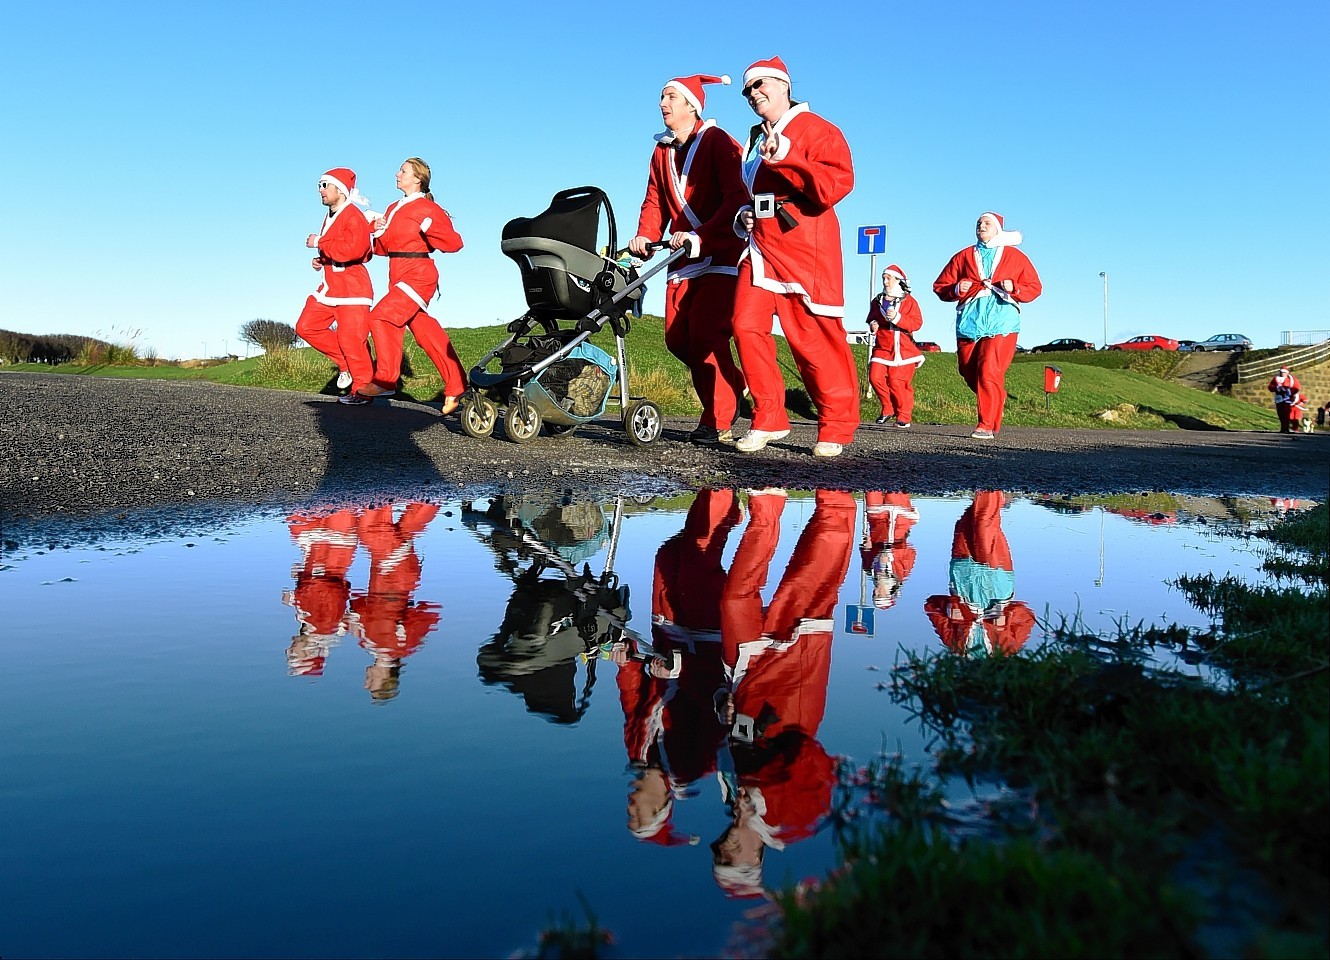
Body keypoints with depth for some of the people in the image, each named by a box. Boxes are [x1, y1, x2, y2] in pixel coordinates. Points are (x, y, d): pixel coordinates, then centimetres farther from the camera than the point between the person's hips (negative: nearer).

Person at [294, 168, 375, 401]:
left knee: (352, 341, -10)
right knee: (306, 327, 5)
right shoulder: (330, 217, 17)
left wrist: (319, 242, -19)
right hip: (329, 286, 10)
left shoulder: (354, 216, -13)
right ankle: (345, 363, 13)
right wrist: (321, 260, 12)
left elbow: (351, 249, -28)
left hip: (352, 287, -10)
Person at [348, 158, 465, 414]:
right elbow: (384, 248, 20)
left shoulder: (428, 209, -6)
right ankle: (456, 389, 11)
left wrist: (429, 229, -23)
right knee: (427, 333, 6)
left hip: (418, 275, -8)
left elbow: (454, 242, -12)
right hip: (398, 276, 9)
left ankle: (386, 379, -14)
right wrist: (379, 233, 1)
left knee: (382, 316, -20)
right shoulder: (393, 208, 18)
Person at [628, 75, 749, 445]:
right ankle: (734, 386, 25)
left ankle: (718, 422, -7)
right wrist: (645, 236, -8)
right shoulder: (662, 151, 16)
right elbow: (655, 201, 13)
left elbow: (737, 198, -17)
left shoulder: (717, 141, -6)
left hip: (720, 255, -7)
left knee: (705, 335, -16)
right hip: (683, 259, 7)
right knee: (677, 337, 4)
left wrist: (701, 237, -28)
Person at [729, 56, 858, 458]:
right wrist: (743, 215, 16)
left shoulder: (817, 130, 0)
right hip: (760, 247, 7)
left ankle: (836, 426, 6)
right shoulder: (756, 140, 24)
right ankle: (769, 417, 2)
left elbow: (835, 184, -16)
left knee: (816, 338, -7)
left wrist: (784, 156, -22)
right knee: (747, 326, -8)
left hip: (803, 248, -7)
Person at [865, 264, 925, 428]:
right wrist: (872, 326, 4)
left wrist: (897, 318, -22)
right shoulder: (877, 301, 14)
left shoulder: (908, 301, -1)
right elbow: (871, 319, 28)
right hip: (882, 347, 5)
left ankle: (904, 417, 3)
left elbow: (917, 323, -10)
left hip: (902, 349, -5)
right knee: (875, 377, -9)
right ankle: (888, 409, 10)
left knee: (898, 382, -10)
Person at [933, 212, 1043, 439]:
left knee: (989, 372, -17)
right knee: (969, 373, 6)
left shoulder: (1015, 257, 11)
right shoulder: (963, 257, 15)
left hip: (1001, 324, -3)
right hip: (969, 323, 3)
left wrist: (1014, 288, -10)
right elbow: (940, 286, 13)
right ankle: (996, 400, 35)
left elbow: (1034, 287, 10)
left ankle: (987, 425, -14)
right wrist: (956, 289, -8)